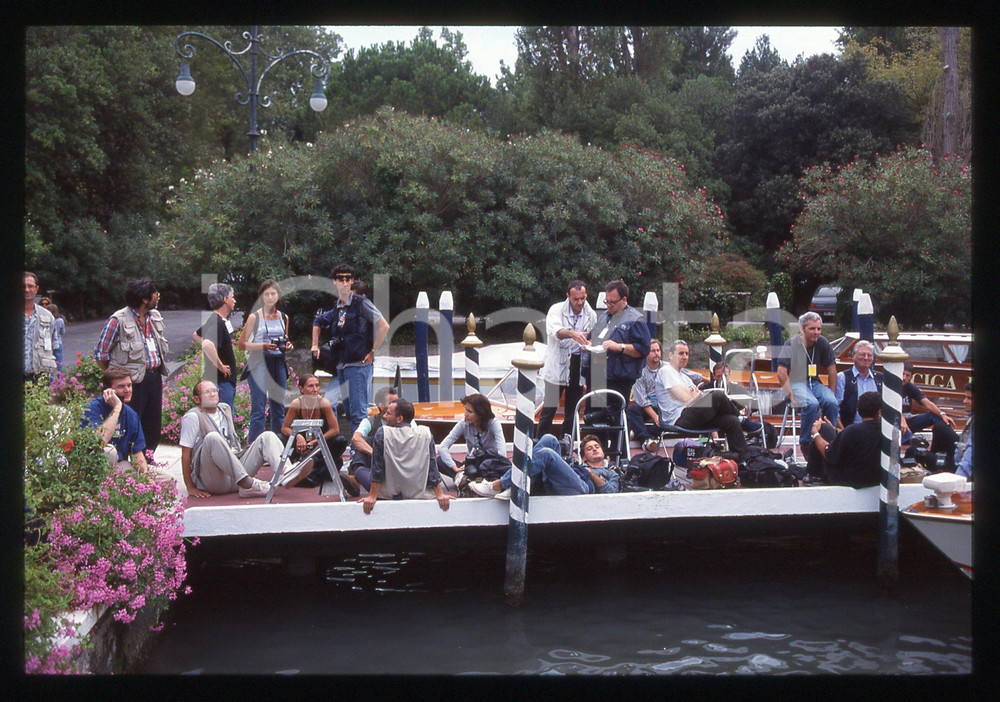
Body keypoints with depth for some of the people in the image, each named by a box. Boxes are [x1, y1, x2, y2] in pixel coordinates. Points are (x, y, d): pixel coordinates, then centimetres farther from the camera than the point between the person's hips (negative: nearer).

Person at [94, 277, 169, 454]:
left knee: (153, 426, 13)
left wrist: (158, 370, 15)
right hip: (133, 380, -7)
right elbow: (100, 353, -8)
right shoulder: (118, 320, -12)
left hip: (155, 378, 7)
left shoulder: (155, 316, 10)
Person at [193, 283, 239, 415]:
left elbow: (195, 335, 29)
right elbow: (207, 344, -37)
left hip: (227, 381, 10)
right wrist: (220, 366, -25)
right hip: (221, 380, -10)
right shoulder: (217, 322, -19)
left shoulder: (222, 321, 12)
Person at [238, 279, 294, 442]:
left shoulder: (283, 317, 13)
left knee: (278, 408, 9)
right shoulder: (254, 317, 0)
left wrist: (287, 346, 3)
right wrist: (263, 345, -17)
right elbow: (242, 344, -3)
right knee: (258, 409, -8)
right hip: (259, 364, -5)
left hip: (278, 364, 5)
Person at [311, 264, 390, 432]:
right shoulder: (336, 308, 15)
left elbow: (384, 326, -11)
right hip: (341, 366, 8)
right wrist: (315, 345, 23)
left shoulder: (361, 303, -6)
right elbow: (318, 322, 33)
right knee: (349, 410, 12)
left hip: (359, 364, -8)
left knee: (358, 411, -11)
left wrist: (373, 351, -10)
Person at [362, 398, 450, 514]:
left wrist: (372, 496, -2)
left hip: (389, 496, -1)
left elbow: (377, 469, -6)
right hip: (420, 496, 1)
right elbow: (432, 467, -2)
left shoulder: (382, 433, -9)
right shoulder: (425, 433, -4)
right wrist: (439, 494, 2)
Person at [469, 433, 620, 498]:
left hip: (581, 488, -5)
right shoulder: (579, 465, 44)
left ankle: (498, 486, -31)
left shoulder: (611, 474, 33)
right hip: (551, 487, 5)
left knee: (546, 453, -28)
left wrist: (591, 473, 7)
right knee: (549, 439, -14)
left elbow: (610, 492, 9)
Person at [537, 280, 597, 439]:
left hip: (578, 366, 4)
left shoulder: (591, 315, 4)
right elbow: (554, 330, -27)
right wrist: (572, 334, -45)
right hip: (557, 366, -4)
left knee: (572, 411, 11)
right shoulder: (557, 310, -8)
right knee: (549, 410, -2)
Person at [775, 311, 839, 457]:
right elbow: (781, 373, -14)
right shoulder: (791, 344, -10)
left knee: (832, 403, -26)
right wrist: (791, 396, -19)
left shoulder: (822, 343, 2)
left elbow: (832, 370, 10)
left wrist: (831, 394, 4)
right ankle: (805, 443, -17)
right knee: (812, 404, -34)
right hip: (795, 383, -4)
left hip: (814, 383, 4)